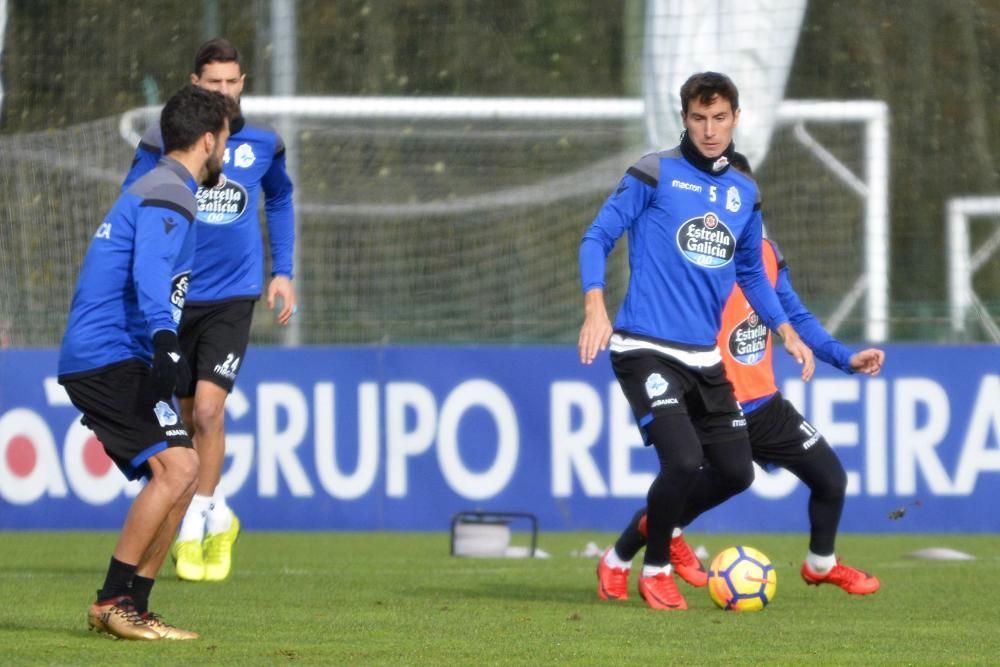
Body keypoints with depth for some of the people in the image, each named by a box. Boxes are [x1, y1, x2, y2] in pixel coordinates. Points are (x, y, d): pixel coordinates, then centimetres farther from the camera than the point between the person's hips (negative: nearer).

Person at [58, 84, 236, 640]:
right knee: (176, 466, -20)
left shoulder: (155, 190, 24)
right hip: (112, 358, -11)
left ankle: (130, 609, 7)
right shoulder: (167, 195, -9)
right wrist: (164, 339, -40)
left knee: (180, 472, 8)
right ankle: (113, 601, -19)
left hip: (93, 363, 11)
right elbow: (150, 272, -26)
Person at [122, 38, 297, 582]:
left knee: (209, 410, -16)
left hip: (234, 297, -1)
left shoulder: (262, 144, 1)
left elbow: (280, 199, 21)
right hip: (176, 297, 1)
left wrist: (283, 271, 17)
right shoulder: (163, 144, -5)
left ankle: (192, 532, -9)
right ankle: (218, 518, 33)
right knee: (191, 419, 11)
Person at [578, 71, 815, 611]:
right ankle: (655, 570, 3)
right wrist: (595, 308, -19)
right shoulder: (654, 174, -4)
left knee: (735, 473, 4)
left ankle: (662, 523, 34)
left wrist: (786, 331, 14)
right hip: (646, 349, -6)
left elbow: (751, 272, 26)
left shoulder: (744, 194, 13)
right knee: (683, 461, -21)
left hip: (704, 358, 6)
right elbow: (597, 238, -5)